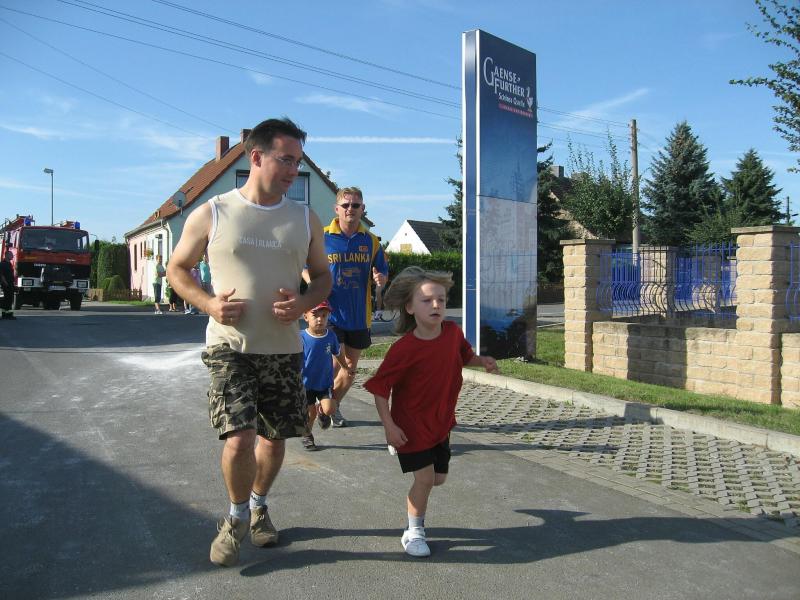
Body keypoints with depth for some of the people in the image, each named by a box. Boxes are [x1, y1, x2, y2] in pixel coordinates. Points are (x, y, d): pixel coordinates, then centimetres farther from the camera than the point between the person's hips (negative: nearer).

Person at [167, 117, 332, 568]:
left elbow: (323, 276, 13)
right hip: (230, 345, -3)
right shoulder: (211, 214, -3)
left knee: (275, 439, 12)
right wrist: (209, 304, -12)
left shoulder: (305, 219, 5)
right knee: (239, 439, -12)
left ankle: (259, 505, 41)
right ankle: (237, 517, 18)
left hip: (285, 348, 3)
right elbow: (178, 268, 6)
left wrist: (304, 302, -10)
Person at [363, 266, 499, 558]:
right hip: (412, 423, -6)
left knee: (439, 477, 14)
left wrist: (482, 361, -8)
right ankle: (414, 532, 17)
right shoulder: (404, 348, -24)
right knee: (425, 477, -5)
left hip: (441, 421, 6)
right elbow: (380, 387, -18)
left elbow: (464, 356, 13)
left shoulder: (453, 332, -8)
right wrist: (389, 426, -21)